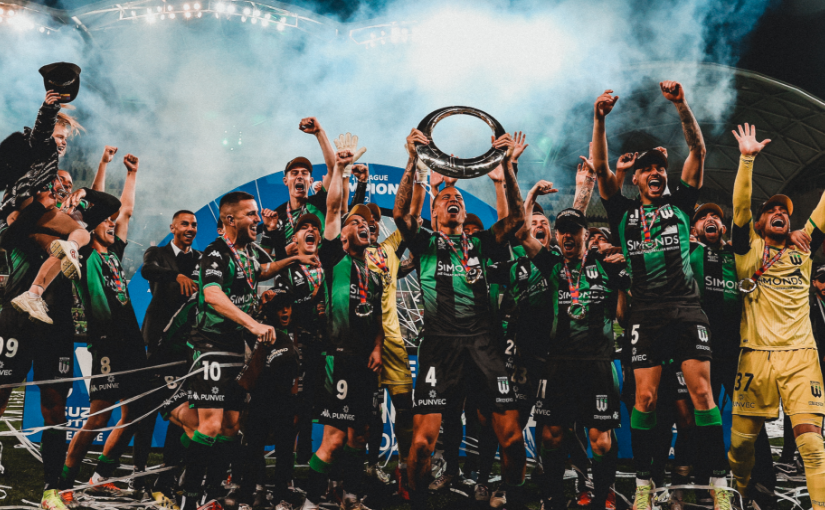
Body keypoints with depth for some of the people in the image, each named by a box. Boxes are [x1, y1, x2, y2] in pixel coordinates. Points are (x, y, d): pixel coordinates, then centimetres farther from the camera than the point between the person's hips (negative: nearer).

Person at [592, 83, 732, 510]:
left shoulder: (680, 202, 13)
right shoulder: (624, 212, 13)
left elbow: (698, 150, 4)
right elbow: (600, 168, 2)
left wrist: (681, 105, -9)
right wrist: (600, 120, -10)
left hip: (687, 310, 0)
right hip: (647, 313, 0)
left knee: (702, 392, -6)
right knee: (645, 398, -3)